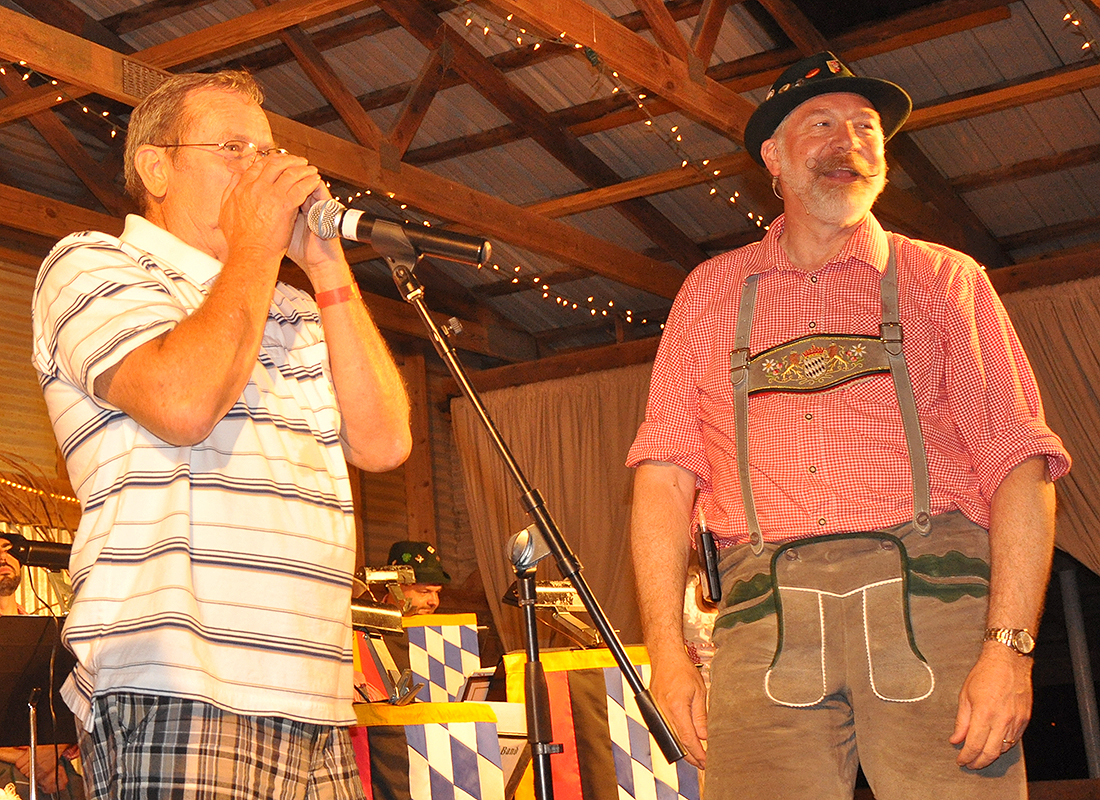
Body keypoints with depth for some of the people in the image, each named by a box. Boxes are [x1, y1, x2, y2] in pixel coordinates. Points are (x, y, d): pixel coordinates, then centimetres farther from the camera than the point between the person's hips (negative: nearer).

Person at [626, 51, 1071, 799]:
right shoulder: (711, 292, 19)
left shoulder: (945, 281, 14)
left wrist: (1010, 647, -10)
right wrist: (667, 648, 0)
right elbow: (666, 475, 11)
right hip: (766, 620, 1)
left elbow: (1019, 465, 3)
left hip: (930, 602, 0)